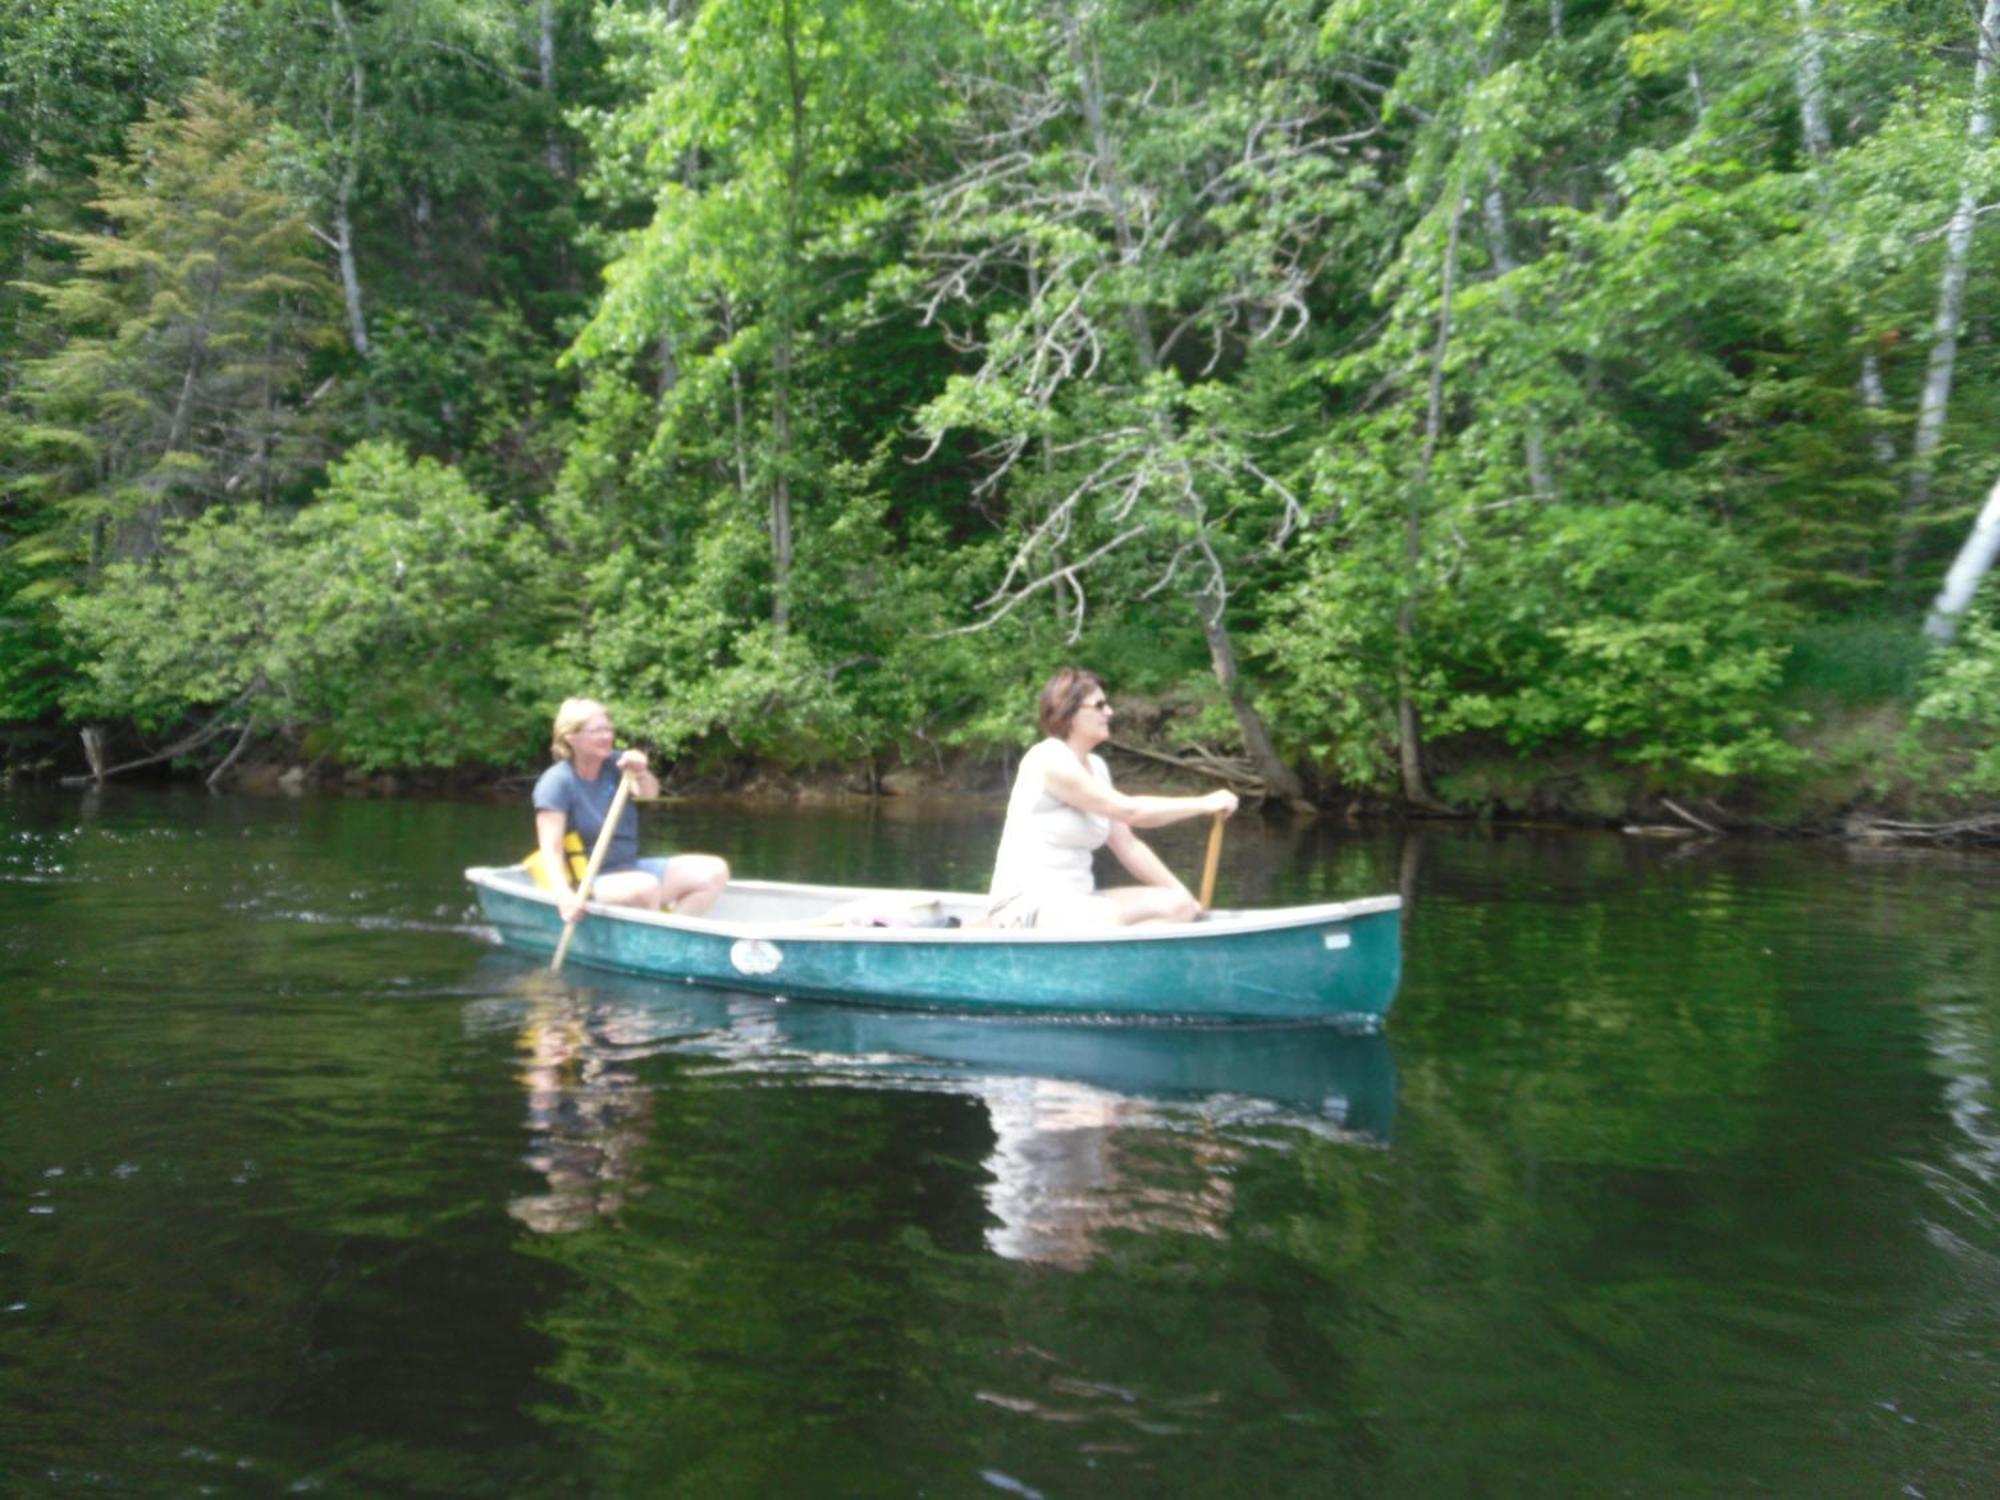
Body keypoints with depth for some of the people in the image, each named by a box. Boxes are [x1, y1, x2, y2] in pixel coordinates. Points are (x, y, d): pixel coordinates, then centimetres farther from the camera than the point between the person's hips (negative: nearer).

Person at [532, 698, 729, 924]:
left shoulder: (615, 764, 5)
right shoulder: (557, 782, -12)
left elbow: (650, 793, -11)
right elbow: (551, 848, -19)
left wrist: (641, 772, -34)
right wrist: (564, 895, -35)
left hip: (631, 867, 7)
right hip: (590, 881, -7)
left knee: (715, 871, -8)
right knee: (645, 887, -37)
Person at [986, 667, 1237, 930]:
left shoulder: (1096, 767, 15)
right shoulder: (1049, 759, -12)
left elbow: (1128, 845, 13)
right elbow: (1128, 811, -17)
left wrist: (1185, 896, 5)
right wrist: (1204, 804, -12)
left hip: (1076, 901, 10)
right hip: (1025, 905, -9)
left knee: (1177, 905, -7)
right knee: (1112, 919, -36)